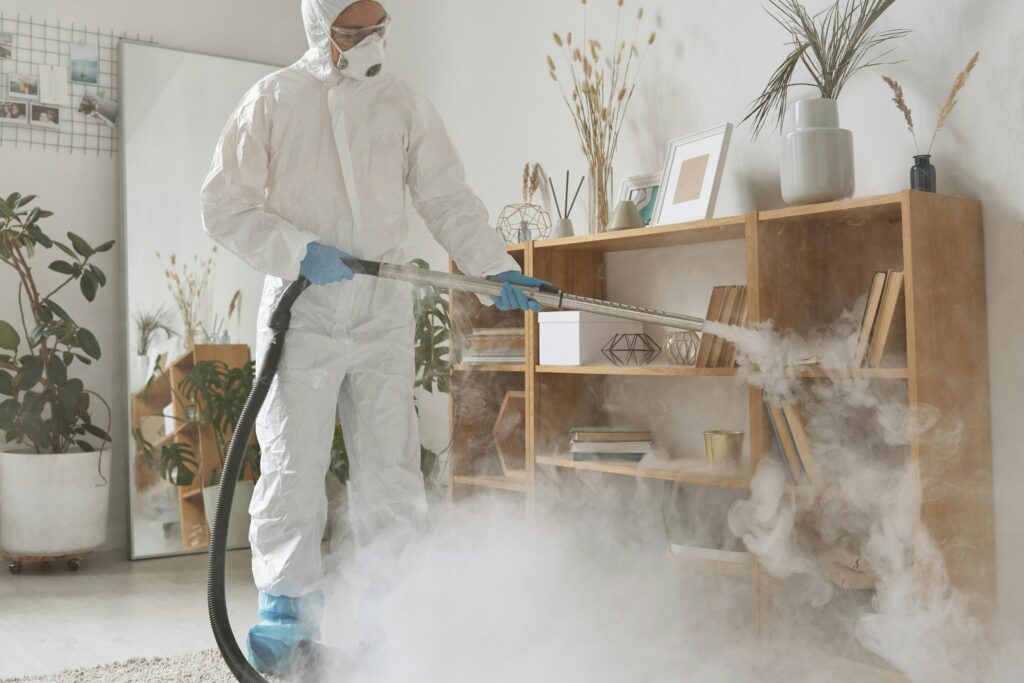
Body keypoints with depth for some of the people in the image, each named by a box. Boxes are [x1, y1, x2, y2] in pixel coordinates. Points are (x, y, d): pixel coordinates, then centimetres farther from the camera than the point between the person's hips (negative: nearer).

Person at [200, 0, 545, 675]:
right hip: (301, 307, -2)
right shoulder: (274, 101, 2)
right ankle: (288, 619, 12)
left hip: (383, 310, 2)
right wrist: (299, 251, -13)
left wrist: (494, 265, -8)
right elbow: (225, 205, 0)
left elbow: (448, 197, 6)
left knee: (390, 469, 4)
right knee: (293, 465, 0)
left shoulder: (404, 103, 9)